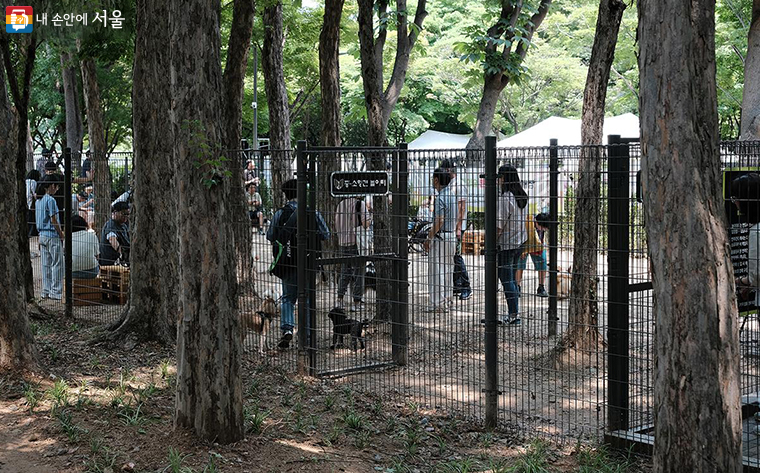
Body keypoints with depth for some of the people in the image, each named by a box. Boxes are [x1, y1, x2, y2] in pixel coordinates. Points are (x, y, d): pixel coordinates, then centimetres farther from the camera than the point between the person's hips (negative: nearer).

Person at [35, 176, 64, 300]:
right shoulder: (50, 200, -15)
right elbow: (53, 221, -17)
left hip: (42, 235, 9)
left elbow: (38, 219, 15)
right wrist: (61, 235, -8)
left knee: (46, 264, 12)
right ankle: (55, 291, -1)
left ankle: (46, 291, 15)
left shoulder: (39, 200, 11)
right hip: (52, 235, -9)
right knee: (57, 264, -2)